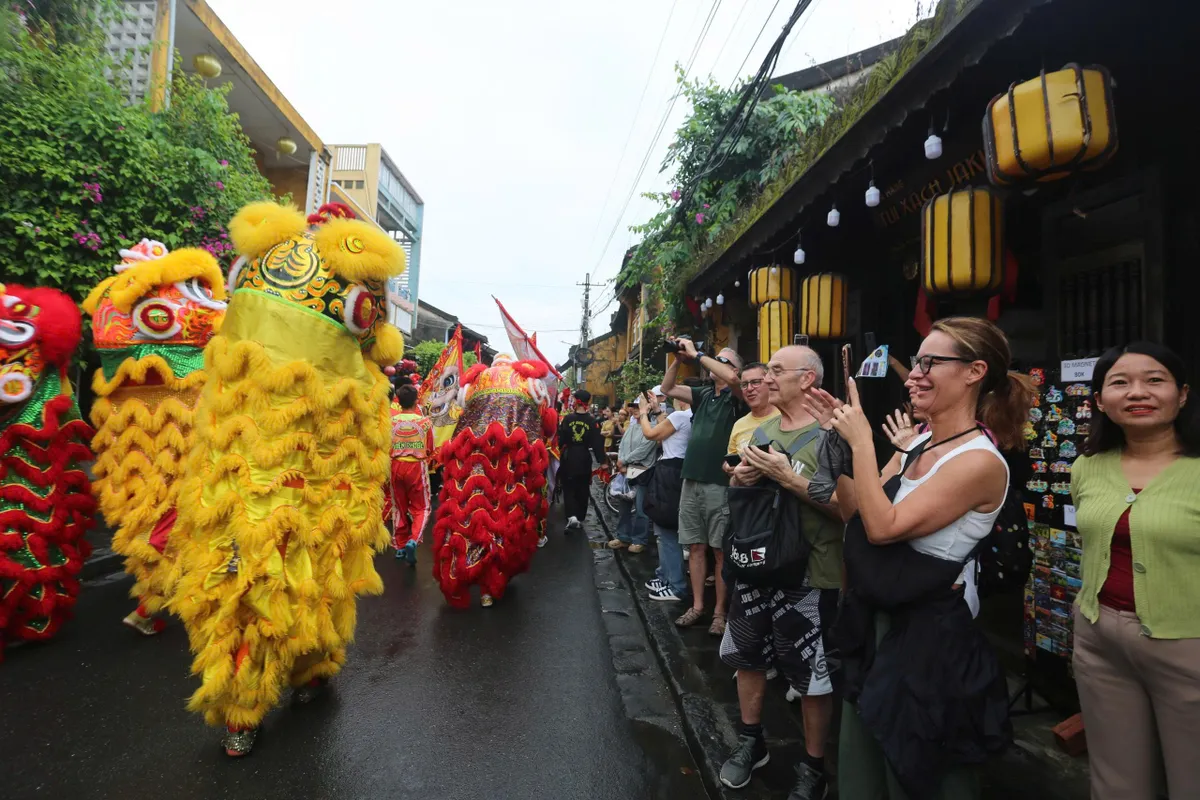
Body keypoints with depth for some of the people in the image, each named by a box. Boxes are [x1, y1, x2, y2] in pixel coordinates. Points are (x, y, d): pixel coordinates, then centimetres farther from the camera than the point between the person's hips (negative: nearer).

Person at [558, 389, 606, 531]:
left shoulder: (567, 418, -6)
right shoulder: (592, 421, -6)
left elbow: (561, 439, -4)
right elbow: (597, 443, -8)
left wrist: (560, 452, 11)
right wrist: (601, 461, -4)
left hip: (568, 457, 0)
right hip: (584, 458, 1)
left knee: (568, 488, 8)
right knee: (583, 489, 14)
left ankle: (572, 517, -11)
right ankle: (580, 519, 21)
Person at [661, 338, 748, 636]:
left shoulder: (736, 397, -4)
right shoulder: (703, 394, 13)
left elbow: (731, 379, -26)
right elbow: (668, 389, 16)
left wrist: (697, 354, -17)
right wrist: (680, 358, 4)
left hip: (720, 485, -6)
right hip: (691, 482, 6)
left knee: (720, 550, 3)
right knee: (695, 546, 12)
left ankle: (720, 612, 14)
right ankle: (697, 606, 23)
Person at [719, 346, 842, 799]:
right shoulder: (762, 430, 7)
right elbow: (737, 488, 16)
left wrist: (787, 477, -26)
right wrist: (740, 477, -7)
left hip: (809, 575, -7)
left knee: (812, 676, 10)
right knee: (747, 657, 20)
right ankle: (751, 742, 42)